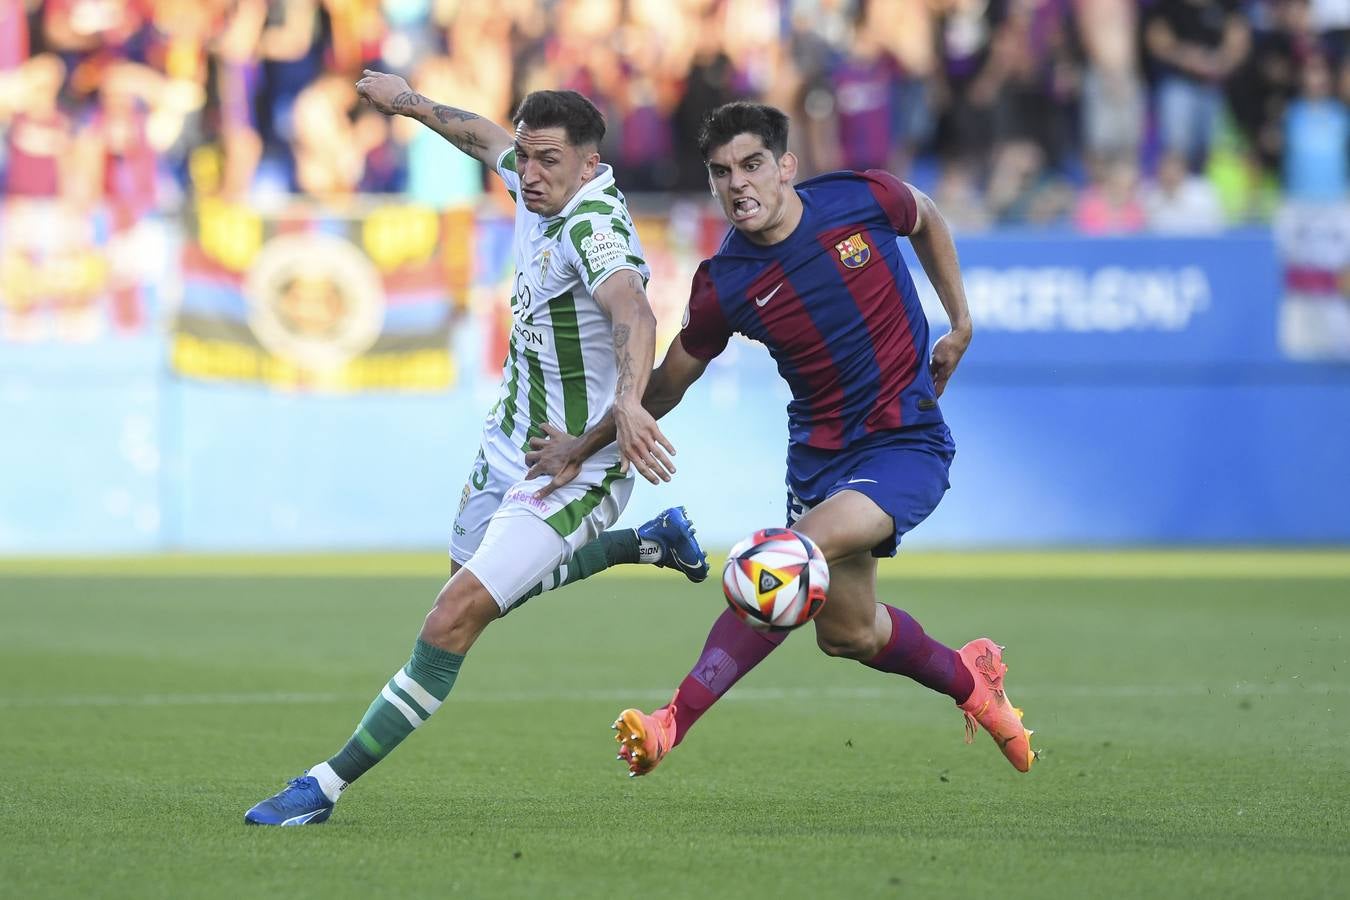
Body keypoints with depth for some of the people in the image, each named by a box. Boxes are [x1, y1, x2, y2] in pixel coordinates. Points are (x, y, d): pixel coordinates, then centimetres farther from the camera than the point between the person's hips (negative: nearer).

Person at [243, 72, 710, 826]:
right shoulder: (542, 188, -4)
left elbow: (631, 311, -49)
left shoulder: (594, 225, -28)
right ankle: (650, 543, 45)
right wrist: (413, 102, 34)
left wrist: (629, 400, -66)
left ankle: (329, 785, -13)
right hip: (508, 448, 10)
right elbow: (487, 139, 20)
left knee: (456, 617, -18)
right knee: (482, 580, 30)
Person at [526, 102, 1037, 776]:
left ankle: (676, 722, -30)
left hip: (907, 444, -3)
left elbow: (926, 220, 13)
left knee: (802, 550, -29)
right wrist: (585, 446, 6)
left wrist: (960, 323, 13)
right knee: (845, 633, 8)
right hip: (819, 454, 3)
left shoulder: (862, 198, -13)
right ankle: (969, 678, 40)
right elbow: (670, 380, 7)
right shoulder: (724, 285, -10)